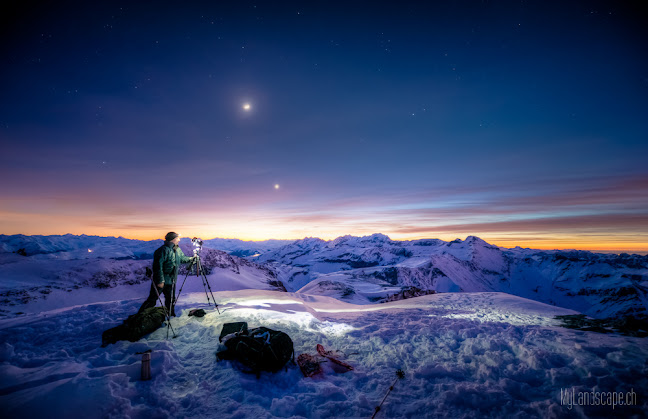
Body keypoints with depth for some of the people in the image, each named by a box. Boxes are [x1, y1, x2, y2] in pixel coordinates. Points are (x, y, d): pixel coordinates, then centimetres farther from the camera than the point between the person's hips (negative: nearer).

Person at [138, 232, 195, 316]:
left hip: (170, 281, 8)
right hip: (161, 281, -8)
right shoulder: (164, 250, -20)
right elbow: (158, 265, -23)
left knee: (171, 299, 15)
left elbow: (182, 258, 24)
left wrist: (192, 258, 9)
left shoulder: (177, 249, 7)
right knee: (152, 300, -2)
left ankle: (170, 315, 28)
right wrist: (160, 280, -23)